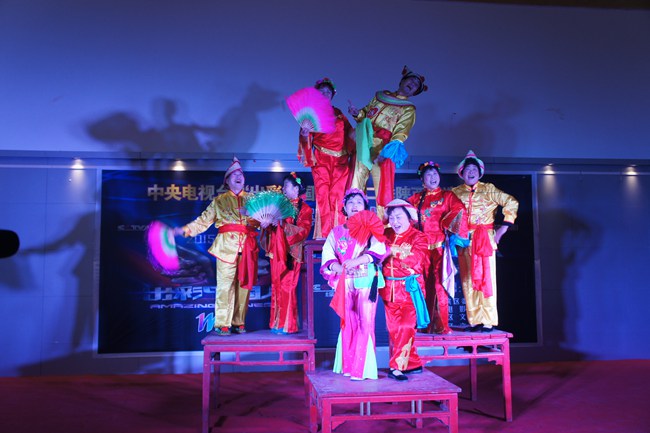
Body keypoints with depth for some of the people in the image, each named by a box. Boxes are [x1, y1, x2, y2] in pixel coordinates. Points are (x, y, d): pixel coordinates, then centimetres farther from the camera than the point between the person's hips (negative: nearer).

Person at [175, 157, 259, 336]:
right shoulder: (219, 200, 13)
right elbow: (204, 220, 9)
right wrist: (185, 230, 0)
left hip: (247, 246, 2)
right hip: (227, 246, -2)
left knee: (244, 284, 3)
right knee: (225, 284, -6)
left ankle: (239, 322, 12)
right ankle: (222, 324, 0)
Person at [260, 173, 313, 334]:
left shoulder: (304, 209, 0)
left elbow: (303, 231, -12)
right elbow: (270, 226, 15)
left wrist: (283, 224, -20)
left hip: (290, 253, -5)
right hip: (276, 251, 5)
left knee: (287, 286, -5)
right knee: (276, 286, 6)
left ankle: (287, 324, 1)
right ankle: (277, 322, 13)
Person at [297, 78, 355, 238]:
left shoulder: (338, 113, 17)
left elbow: (349, 133, 19)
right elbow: (306, 139, -2)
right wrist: (304, 135, -22)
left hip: (340, 160, 2)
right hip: (320, 159, -2)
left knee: (338, 195, -3)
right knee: (322, 195, -9)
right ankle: (324, 235, -7)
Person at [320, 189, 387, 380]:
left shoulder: (370, 227, 6)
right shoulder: (336, 232, 14)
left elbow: (378, 250, -10)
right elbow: (327, 255, 3)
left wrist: (356, 261, -23)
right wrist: (337, 267, -18)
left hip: (366, 281, -3)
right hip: (345, 282, 3)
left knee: (365, 323, -7)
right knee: (347, 323, 8)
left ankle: (361, 368, -3)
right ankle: (348, 366, 16)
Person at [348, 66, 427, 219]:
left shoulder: (408, 109, 4)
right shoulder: (380, 96, 17)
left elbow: (400, 133, -7)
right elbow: (365, 112, 24)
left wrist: (387, 151, -22)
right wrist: (357, 113, 0)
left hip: (382, 150, -4)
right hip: (363, 147, 4)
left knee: (382, 189, -4)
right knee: (356, 186, 3)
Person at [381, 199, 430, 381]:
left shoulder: (418, 237, -3)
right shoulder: (386, 236, 9)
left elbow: (417, 259, -19)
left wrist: (395, 252, -24)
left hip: (410, 289, -5)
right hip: (389, 289, 5)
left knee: (406, 327, -10)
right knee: (394, 329, 8)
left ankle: (397, 366, -6)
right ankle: (413, 364, 22)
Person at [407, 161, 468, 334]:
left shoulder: (447, 196, 10)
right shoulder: (416, 198, 17)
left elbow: (459, 211, -4)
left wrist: (451, 231, -13)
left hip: (440, 245, -2)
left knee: (439, 284, -8)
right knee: (424, 284, 1)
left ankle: (441, 325, -5)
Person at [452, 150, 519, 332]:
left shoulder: (488, 189, 6)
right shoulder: (455, 192, 12)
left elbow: (511, 203, 2)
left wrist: (502, 229, -3)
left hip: (485, 239, -2)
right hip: (464, 241, 2)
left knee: (486, 278, -6)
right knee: (468, 280, 1)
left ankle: (488, 321, -1)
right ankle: (474, 321, 8)